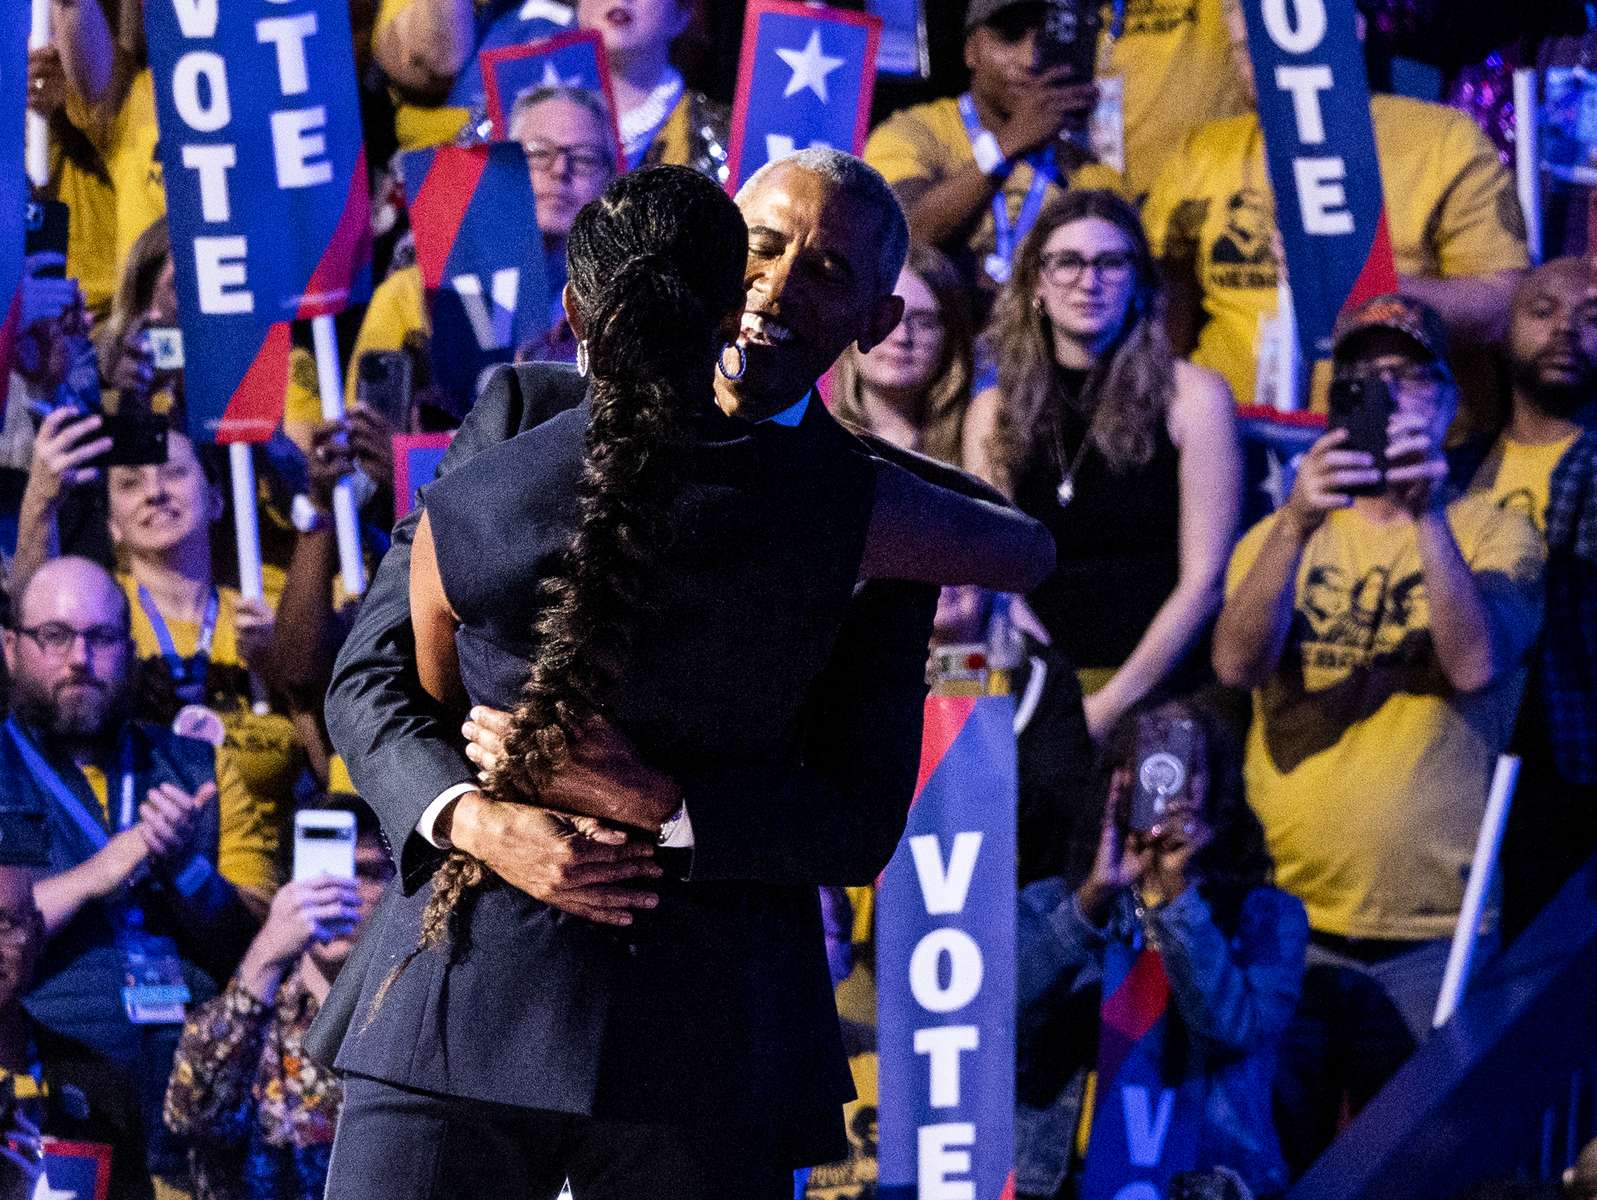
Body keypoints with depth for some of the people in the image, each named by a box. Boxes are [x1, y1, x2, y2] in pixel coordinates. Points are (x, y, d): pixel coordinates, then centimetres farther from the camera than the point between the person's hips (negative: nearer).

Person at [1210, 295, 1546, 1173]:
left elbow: (1475, 664, -14)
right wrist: (1298, 522, -23)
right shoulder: (1280, 534, 11)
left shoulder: (1494, 535, 5)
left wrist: (1428, 514, -23)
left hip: (1427, 935, -2)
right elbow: (1235, 662, -9)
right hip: (1285, 914, 2)